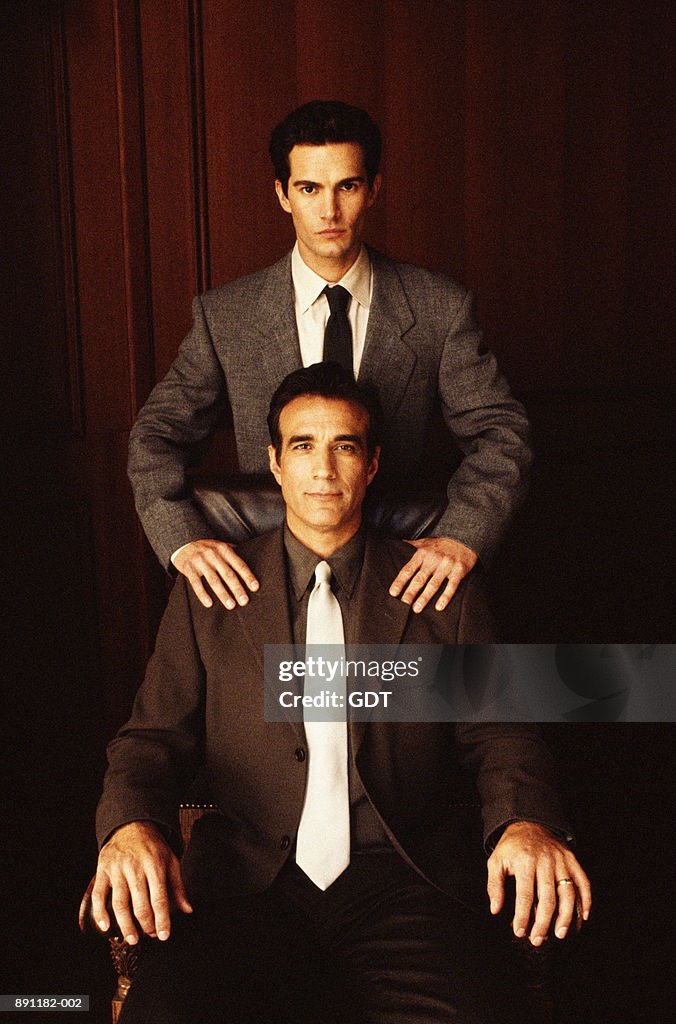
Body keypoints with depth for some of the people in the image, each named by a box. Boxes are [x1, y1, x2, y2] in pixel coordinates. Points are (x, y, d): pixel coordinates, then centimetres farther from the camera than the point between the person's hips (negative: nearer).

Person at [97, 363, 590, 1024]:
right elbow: (153, 737, 8)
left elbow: (498, 735, 8)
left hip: (398, 891, 0)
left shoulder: (445, 590, 10)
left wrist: (526, 822, -14)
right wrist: (130, 826, -14)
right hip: (247, 884, 1)